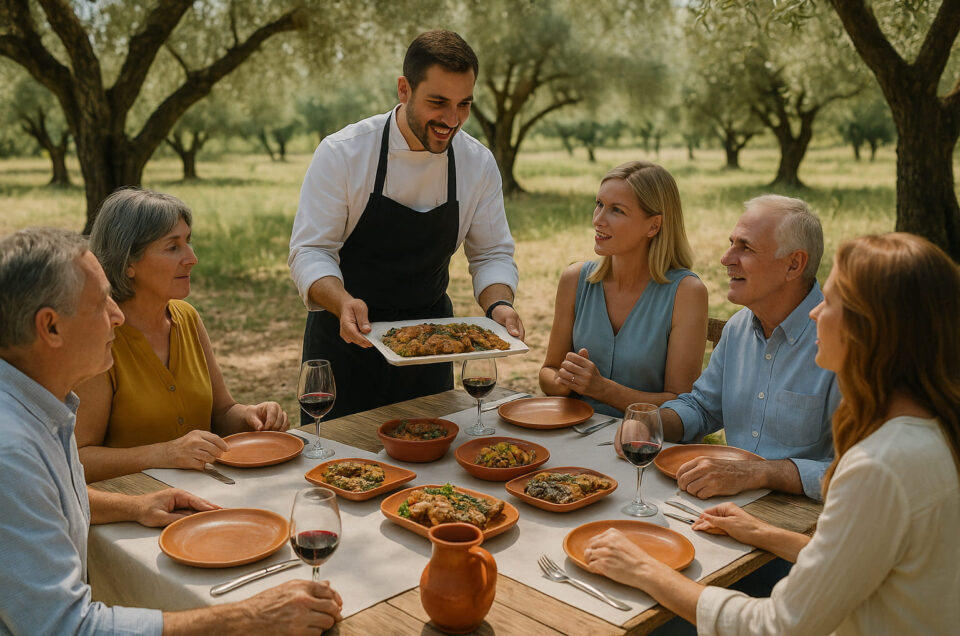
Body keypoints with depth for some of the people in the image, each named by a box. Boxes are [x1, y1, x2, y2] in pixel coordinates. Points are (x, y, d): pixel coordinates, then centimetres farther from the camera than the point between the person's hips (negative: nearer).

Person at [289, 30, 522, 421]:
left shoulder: (479, 164, -5)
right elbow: (310, 252, -16)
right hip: (347, 336, -3)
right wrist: (343, 303, -36)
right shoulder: (341, 153, -15)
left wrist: (499, 305, -20)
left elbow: (492, 254, 0)